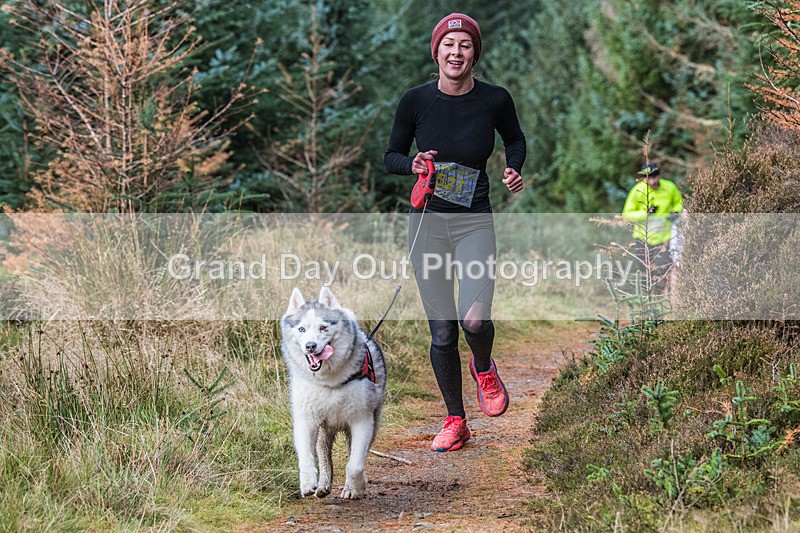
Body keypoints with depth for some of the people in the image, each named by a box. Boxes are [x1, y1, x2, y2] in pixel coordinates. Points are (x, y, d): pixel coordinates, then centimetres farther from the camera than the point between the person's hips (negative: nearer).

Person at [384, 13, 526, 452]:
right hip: (427, 220, 1)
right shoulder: (416, 100, -4)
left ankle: (483, 368, 16)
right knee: (441, 331, 3)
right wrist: (412, 164, -14)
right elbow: (390, 157, 7)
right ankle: (455, 421, 19)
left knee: (474, 320, -20)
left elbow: (515, 139, 16)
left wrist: (514, 169, -3)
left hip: (475, 222, -1)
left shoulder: (495, 100, -4)